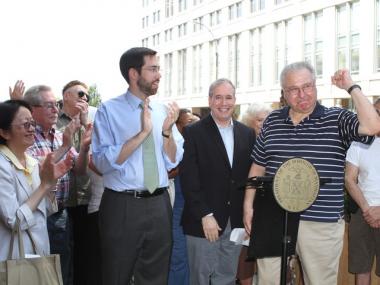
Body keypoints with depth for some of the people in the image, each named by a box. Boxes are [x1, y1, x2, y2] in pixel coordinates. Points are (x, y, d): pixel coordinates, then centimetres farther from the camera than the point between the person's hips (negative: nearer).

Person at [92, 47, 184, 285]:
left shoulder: (163, 110, 6)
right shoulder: (110, 110, -7)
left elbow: (172, 162, 5)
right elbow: (103, 162, -17)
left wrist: (167, 131, -12)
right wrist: (142, 133, -21)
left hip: (159, 204, 4)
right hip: (122, 206, -4)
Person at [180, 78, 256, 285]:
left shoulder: (246, 134, 9)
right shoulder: (193, 133, -5)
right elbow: (189, 180, -10)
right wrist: (205, 215, -15)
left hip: (235, 223, 4)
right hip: (203, 222, -4)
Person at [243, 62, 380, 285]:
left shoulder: (337, 119, -3)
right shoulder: (272, 121, 8)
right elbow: (258, 166, 14)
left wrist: (351, 87, -14)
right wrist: (248, 205, 10)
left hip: (322, 224, -3)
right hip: (275, 221, 3)